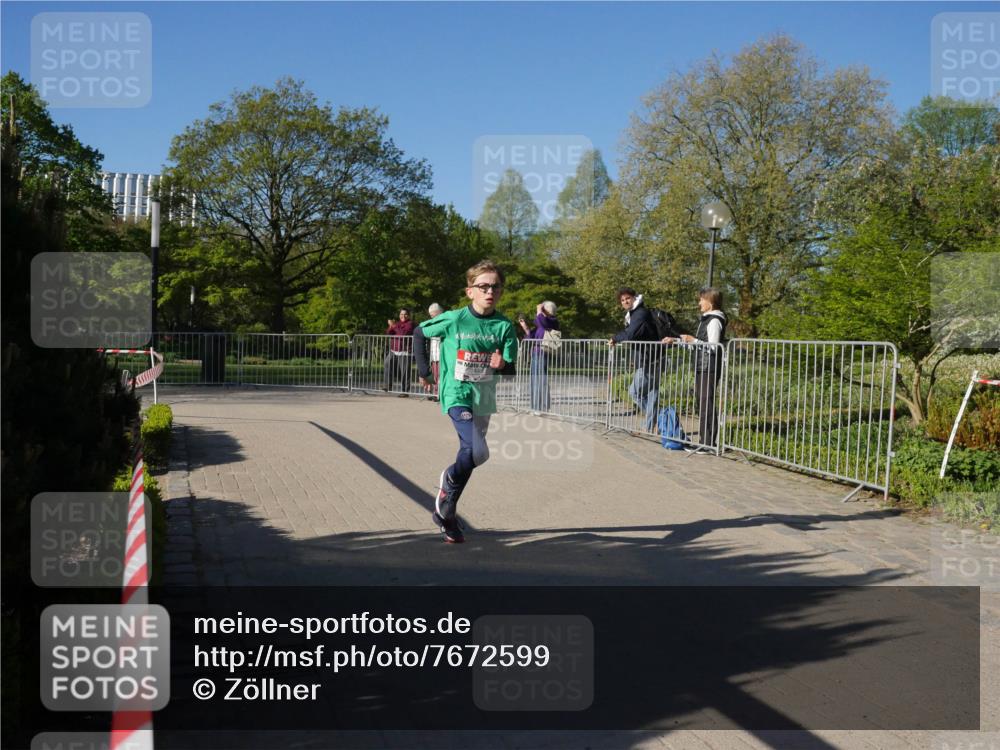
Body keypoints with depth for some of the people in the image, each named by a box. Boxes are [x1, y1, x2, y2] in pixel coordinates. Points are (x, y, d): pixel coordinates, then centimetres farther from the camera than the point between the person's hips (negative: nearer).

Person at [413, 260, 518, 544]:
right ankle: (450, 480, 8)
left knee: (469, 456, 13)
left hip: (484, 398, 5)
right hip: (457, 394, -5)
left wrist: (502, 364, -22)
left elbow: (510, 369, 1)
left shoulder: (504, 326, -1)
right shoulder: (454, 320, -9)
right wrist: (423, 370, 6)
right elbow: (419, 333, 6)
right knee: (477, 452, -24)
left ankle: (446, 513, 32)